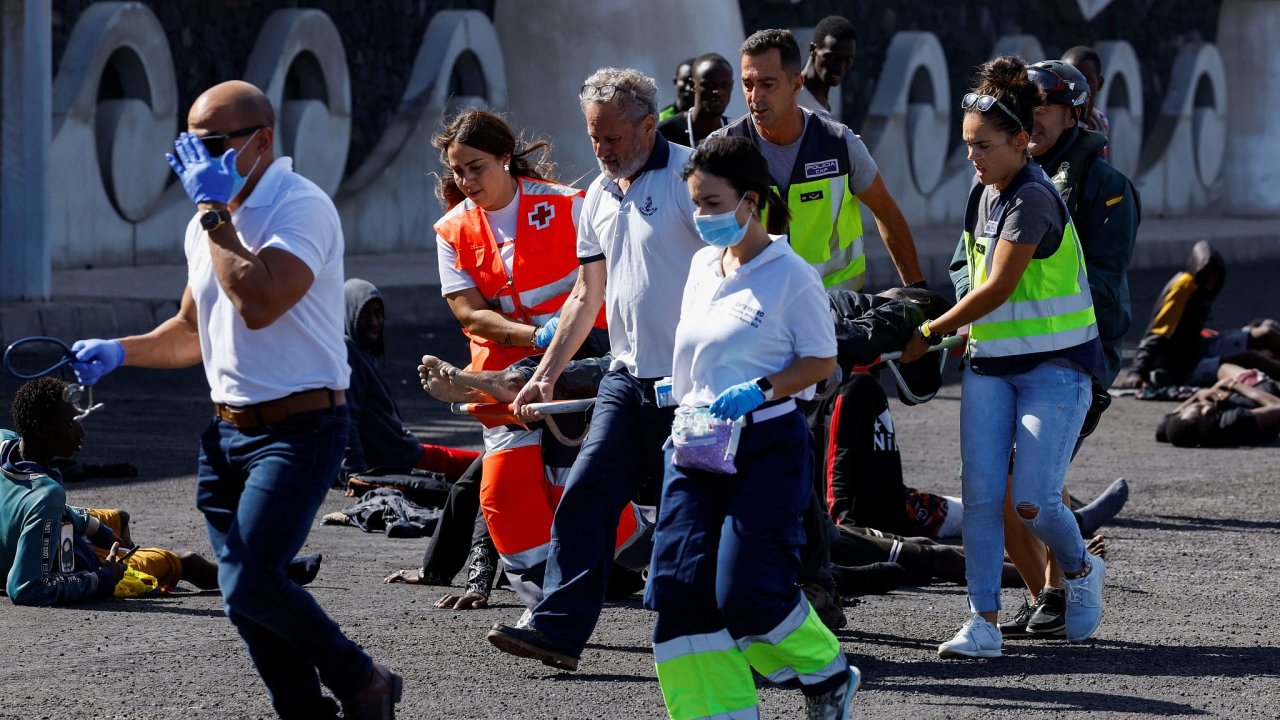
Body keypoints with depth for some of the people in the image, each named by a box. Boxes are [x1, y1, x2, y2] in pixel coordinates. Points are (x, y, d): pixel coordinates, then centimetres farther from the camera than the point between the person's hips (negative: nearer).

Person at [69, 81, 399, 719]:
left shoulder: (301, 207, -13)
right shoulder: (208, 224, 14)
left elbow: (259, 302, -29)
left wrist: (215, 212, -20)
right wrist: (119, 352, 9)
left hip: (297, 430, -9)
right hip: (228, 429, 9)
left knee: (248, 584, -17)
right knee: (244, 592, 5)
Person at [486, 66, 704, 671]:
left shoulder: (687, 176, -10)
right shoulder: (599, 196, 14)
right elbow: (588, 294, 21)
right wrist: (546, 374, 17)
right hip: (627, 373, 7)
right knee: (586, 493, -5)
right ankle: (559, 627, -9)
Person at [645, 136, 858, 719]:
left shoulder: (791, 275, -8)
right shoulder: (703, 265, 12)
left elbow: (822, 362, -7)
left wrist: (760, 390, -19)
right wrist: (681, 386, 11)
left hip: (767, 445, -7)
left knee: (747, 593, -12)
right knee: (678, 584, -6)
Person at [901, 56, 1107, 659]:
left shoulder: (1033, 198, -18)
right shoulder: (983, 191, 9)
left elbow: (997, 289, -19)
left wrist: (930, 332, -10)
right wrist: (960, 334, 14)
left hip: (1054, 366, -7)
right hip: (990, 362, 7)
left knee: (1031, 501, -11)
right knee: (980, 494, -5)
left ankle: (1081, 569, 20)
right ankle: (984, 622, -2)